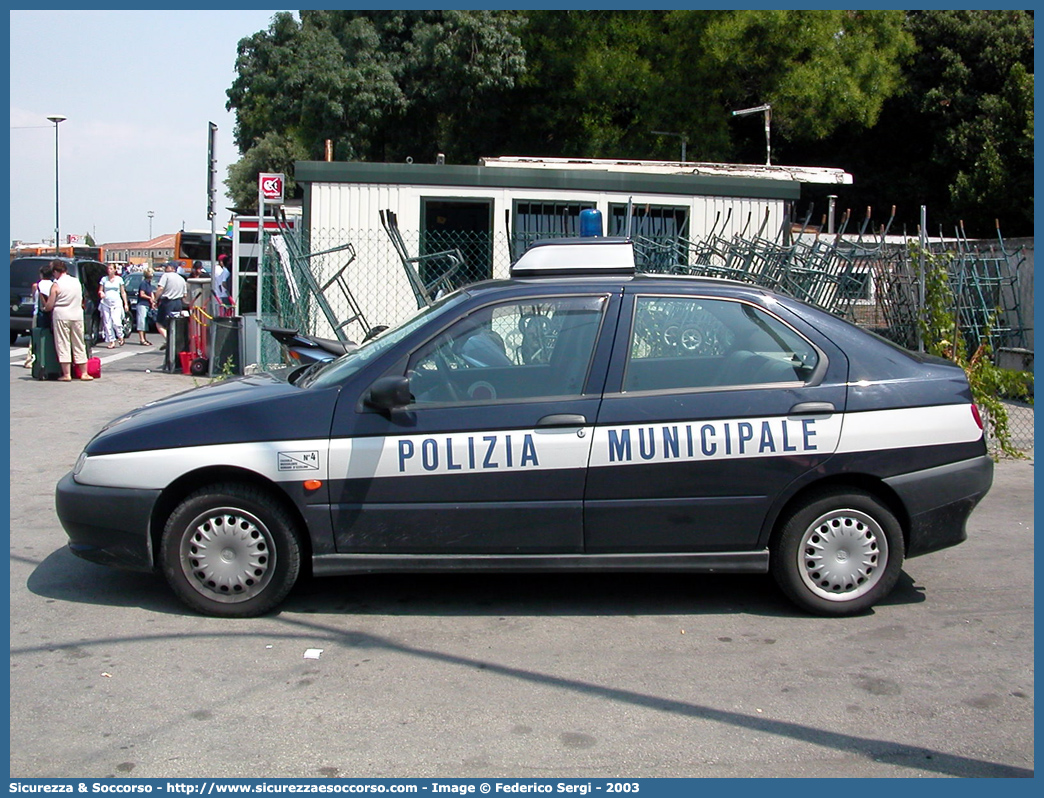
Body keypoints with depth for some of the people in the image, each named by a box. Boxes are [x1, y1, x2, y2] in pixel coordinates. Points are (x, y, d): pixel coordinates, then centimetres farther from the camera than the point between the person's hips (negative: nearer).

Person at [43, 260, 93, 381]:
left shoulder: (56, 285, -9)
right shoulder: (77, 282, 6)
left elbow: (49, 306, -7)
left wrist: (44, 308, 13)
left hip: (61, 316, -5)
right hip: (77, 316, 5)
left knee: (63, 345, 0)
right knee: (79, 345, 11)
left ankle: (66, 374, -2)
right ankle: (84, 373, 11)